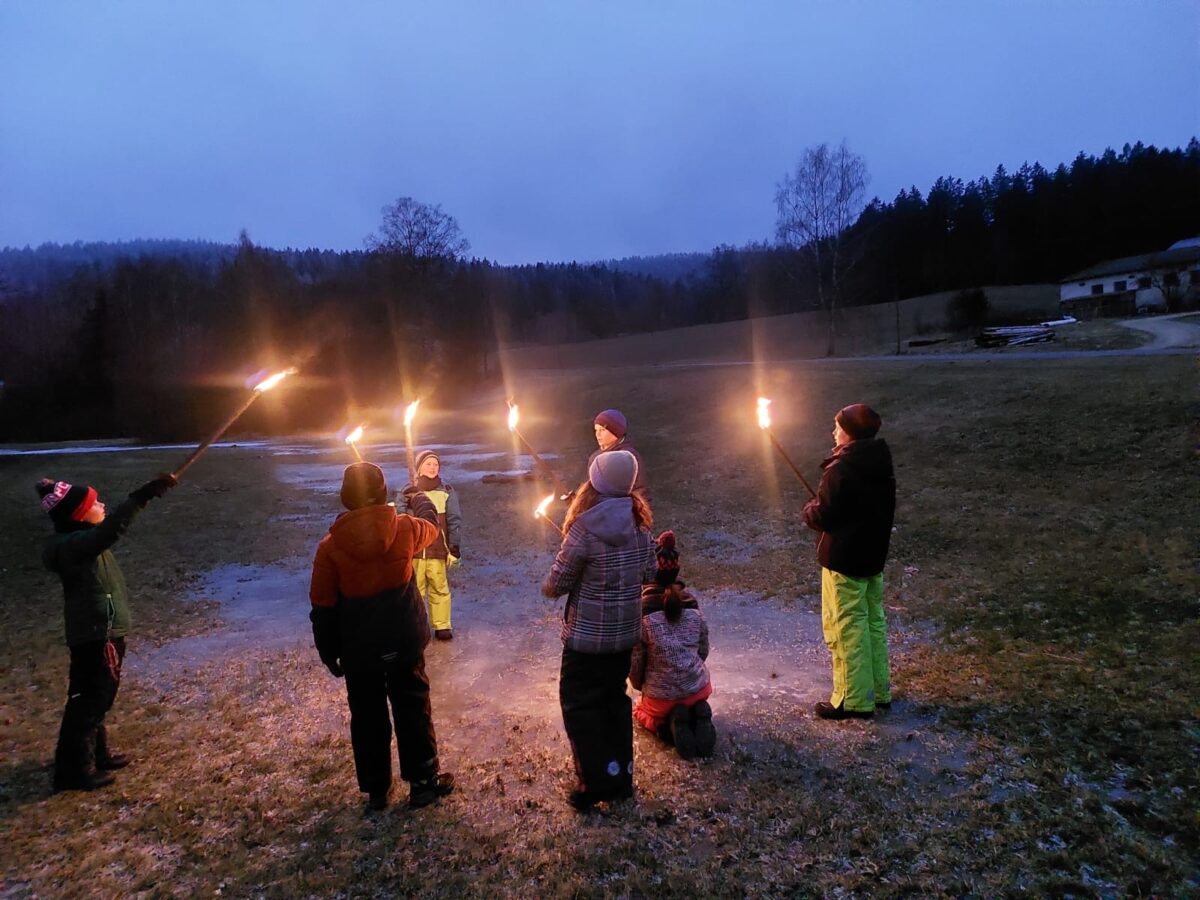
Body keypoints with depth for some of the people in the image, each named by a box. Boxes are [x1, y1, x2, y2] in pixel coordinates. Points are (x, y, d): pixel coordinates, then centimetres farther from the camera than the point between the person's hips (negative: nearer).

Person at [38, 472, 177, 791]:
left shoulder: (76, 539, 4)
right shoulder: (72, 545, -26)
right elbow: (110, 530, -45)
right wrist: (142, 496, -51)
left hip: (104, 631, 10)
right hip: (95, 635, -10)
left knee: (99, 695, 22)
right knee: (88, 699, 1)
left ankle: (97, 753, 38)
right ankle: (73, 770, 13)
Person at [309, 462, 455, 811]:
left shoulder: (330, 546, -10)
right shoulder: (404, 528, -11)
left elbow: (323, 606, -5)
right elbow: (431, 525, 15)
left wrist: (328, 652, 7)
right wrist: (420, 499, 36)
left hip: (358, 649, 1)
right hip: (404, 642, 0)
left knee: (367, 717, 15)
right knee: (413, 710, 13)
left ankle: (375, 789, 27)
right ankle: (423, 782, 23)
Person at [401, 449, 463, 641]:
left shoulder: (446, 491, 3)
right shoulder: (408, 492, 5)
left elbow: (454, 520, 2)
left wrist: (454, 547, -4)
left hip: (438, 550, -1)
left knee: (440, 589, 0)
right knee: (414, 590, 3)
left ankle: (442, 626, 10)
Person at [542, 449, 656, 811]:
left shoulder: (585, 528, -21)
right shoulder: (639, 524, -3)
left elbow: (555, 585, -16)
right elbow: (649, 573, 10)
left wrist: (549, 584, 5)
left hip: (587, 636, -6)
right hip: (626, 633, 6)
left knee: (580, 705, 10)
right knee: (616, 699, 20)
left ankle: (597, 783, 13)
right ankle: (621, 778, 30)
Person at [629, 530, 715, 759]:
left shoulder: (641, 611, -15)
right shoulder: (692, 605, -3)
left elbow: (635, 661, -8)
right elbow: (703, 651, 7)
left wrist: (639, 686, 12)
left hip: (661, 695, -3)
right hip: (698, 689, 3)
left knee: (641, 711, 32)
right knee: (692, 704, 38)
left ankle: (670, 724, 0)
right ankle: (697, 718, 3)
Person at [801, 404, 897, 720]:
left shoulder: (840, 470, -23)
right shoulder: (882, 466, 4)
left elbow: (822, 517, -23)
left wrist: (809, 509, 0)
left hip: (844, 560, -9)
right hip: (874, 555, 9)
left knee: (846, 628, 2)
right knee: (874, 622, 18)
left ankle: (854, 700, 11)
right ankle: (879, 691, 30)